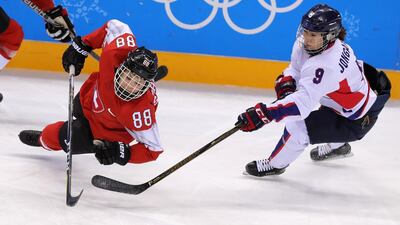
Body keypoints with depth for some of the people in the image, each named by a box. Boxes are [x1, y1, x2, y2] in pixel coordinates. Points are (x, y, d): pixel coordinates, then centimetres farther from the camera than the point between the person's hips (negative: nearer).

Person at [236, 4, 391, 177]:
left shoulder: (326, 66, -38)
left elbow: (302, 102, -45)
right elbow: (296, 68, 6)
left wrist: (263, 114, -50)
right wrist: (286, 83, -16)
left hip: (356, 122, -10)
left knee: (297, 127, -19)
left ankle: (275, 165, 8)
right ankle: (338, 146, 53)